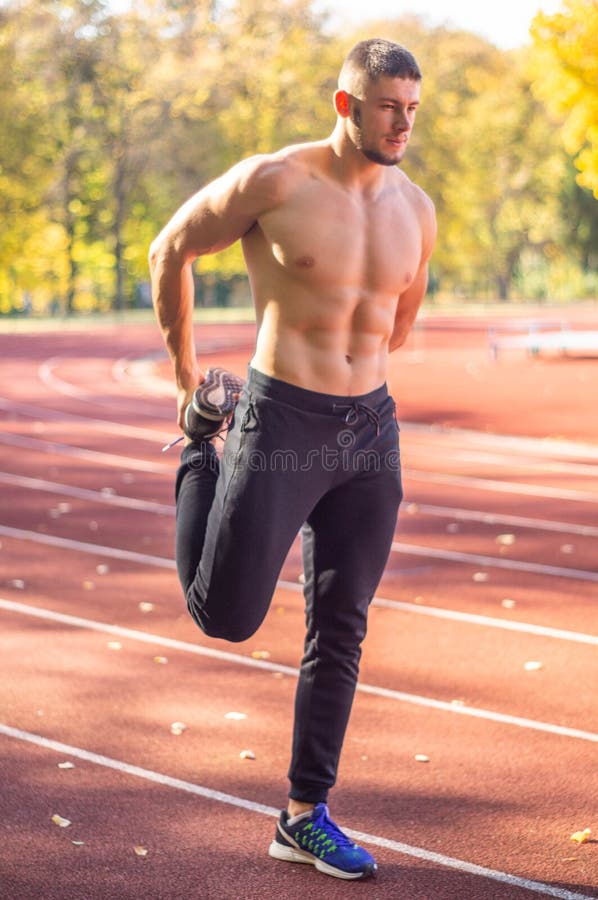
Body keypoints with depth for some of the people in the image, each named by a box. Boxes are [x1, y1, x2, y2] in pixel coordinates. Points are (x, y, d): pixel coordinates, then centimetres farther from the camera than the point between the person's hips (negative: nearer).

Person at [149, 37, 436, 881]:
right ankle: (202, 449, 27)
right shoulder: (273, 181, -11)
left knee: (341, 627, 7)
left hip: (369, 432, 5)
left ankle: (306, 817, 19)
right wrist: (184, 377, 7)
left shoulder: (416, 209, 5)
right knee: (226, 618, 0)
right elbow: (170, 250, 1)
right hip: (278, 429, -4)